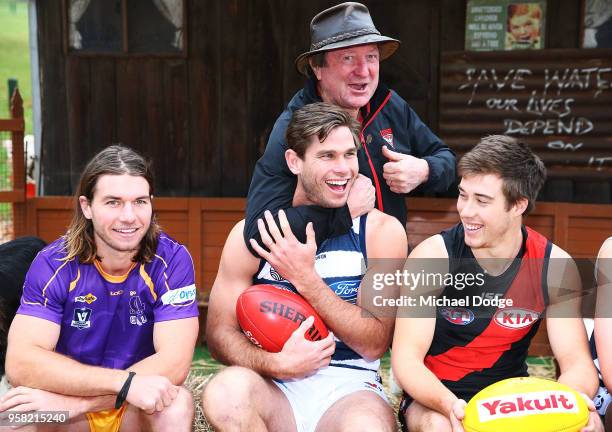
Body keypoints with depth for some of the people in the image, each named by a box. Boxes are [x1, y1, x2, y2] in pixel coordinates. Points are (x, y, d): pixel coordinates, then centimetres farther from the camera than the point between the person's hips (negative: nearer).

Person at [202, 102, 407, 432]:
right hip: (276, 390, 2)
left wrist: (305, 277, -16)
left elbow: (375, 344, -6)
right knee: (226, 391, -32)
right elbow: (219, 332, 0)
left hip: (349, 388, -1)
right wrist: (276, 364, -20)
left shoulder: (382, 231, -2)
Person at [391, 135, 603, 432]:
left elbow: (576, 361, -8)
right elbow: (406, 359, -19)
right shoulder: (432, 257, -17)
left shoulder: (556, 267, -9)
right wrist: (449, 405, -39)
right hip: (435, 396, -3)